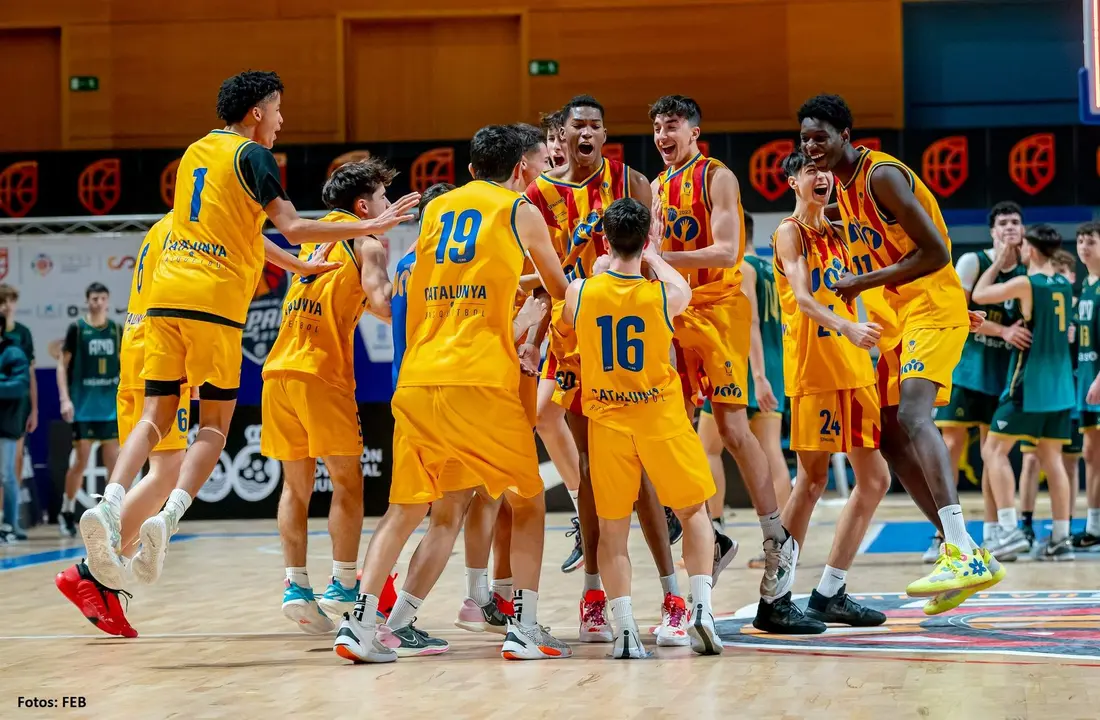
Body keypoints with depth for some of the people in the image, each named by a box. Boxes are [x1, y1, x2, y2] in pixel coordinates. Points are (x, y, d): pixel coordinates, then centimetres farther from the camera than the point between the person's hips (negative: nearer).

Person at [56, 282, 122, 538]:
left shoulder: (117, 330, 8)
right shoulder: (76, 329, -3)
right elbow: (62, 364, -2)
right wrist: (65, 399, -11)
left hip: (111, 406, 3)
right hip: (83, 407, -3)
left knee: (114, 459, 2)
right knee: (81, 460, -3)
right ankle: (66, 512, 11)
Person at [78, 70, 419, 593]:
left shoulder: (196, 151, 22)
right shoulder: (252, 154, -1)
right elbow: (291, 228, -9)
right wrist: (368, 227, -5)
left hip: (166, 293, 6)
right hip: (215, 299, -6)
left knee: (157, 415, 6)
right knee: (215, 422, 2)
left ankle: (109, 503, -14)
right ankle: (168, 518, -15)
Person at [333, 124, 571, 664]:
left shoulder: (435, 209, 19)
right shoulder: (520, 212, 7)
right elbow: (560, 291, 19)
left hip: (418, 378, 4)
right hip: (481, 379, -4)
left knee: (406, 508, 11)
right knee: (527, 499, 11)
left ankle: (359, 624, 0)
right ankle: (525, 629, 4)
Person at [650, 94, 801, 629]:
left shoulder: (716, 177, -7)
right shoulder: (658, 187, 15)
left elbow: (726, 250, -18)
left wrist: (663, 259, -26)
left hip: (718, 308, -7)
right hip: (674, 311, 7)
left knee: (732, 428, -12)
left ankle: (777, 545, -5)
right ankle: (707, 539, 15)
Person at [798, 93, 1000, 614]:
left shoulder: (882, 176, -17)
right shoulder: (844, 186, 11)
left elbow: (935, 253, -21)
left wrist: (865, 282, -20)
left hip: (931, 308, -10)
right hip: (895, 319, 10)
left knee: (912, 417, -28)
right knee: (891, 438, 6)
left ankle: (966, 555, -37)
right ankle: (959, 551, 12)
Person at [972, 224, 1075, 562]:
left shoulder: (1025, 284, -12)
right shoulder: (1065, 285, 9)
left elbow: (978, 295, -3)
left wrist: (999, 263, 10)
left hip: (1029, 383, -7)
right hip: (1060, 385, 7)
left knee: (994, 450, -1)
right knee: (1051, 458, 8)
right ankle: (1061, 538, 4)